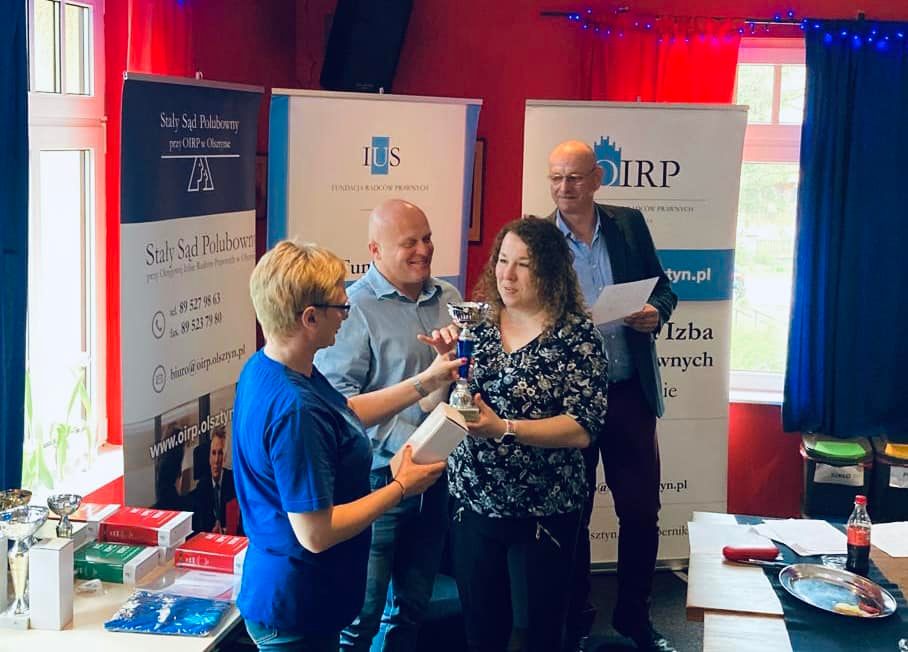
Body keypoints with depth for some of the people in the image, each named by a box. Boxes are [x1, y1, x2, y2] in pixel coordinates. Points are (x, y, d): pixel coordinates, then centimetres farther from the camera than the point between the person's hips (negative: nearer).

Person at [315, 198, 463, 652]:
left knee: (413, 602, 20)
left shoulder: (449, 298, 8)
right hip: (378, 476, -6)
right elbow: (339, 395, -19)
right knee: (362, 610, 4)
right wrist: (409, 440, -24)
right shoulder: (356, 307, -12)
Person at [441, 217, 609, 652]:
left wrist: (503, 428, -29)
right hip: (473, 506, 4)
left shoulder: (576, 335, -10)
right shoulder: (477, 324, 2)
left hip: (543, 514, -4)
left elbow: (580, 430, -18)